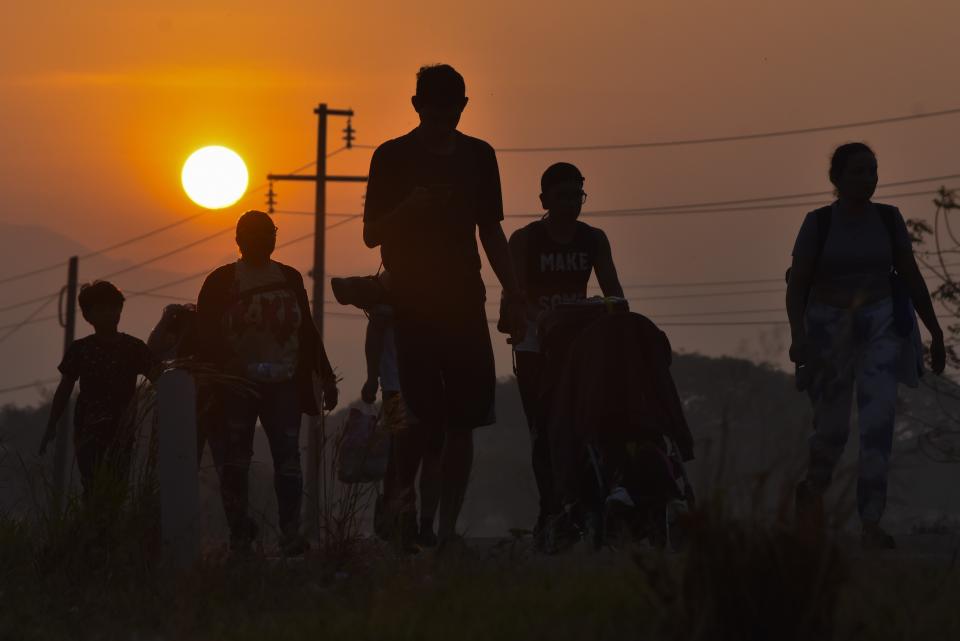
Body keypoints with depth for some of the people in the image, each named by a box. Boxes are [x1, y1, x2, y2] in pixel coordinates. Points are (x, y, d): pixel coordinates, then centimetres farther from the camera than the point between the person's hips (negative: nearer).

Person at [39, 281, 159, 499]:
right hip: (88, 431, 1)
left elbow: (157, 378, -3)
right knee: (92, 488, -12)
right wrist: (51, 427, 7)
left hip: (120, 431, -1)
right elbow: (64, 390, 14)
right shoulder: (80, 350, 11)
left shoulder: (133, 347, 7)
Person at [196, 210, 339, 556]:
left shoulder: (290, 278, 12)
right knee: (236, 459, 1)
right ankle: (239, 531, 8)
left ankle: (291, 533, -16)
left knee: (288, 454, -11)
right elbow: (205, 337, 2)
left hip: (283, 385, 1)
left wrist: (326, 378, 13)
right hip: (235, 387, -1)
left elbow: (307, 332, 16)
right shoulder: (221, 281, 4)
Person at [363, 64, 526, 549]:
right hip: (410, 305, -4)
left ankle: (447, 528, 0)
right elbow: (372, 234, 0)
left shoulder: (478, 156, 11)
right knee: (422, 416, -12)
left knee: (463, 418, -2)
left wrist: (514, 295, 10)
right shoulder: (392, 157, 0)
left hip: (463, 303, 4)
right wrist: (409, 207, -19)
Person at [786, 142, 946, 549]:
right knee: (832, 428, 8)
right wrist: (798, 337, -22)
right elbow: (796, 286, -8)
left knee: (878, 421, -16)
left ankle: (871, 527, -18)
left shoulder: (888, 219, 1)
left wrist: (935, 332, 9)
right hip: (830, 329, -1)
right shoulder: (818, 223, -5)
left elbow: (911, 278, 8)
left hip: (880, 327, 1)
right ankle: (813, 490, 43)